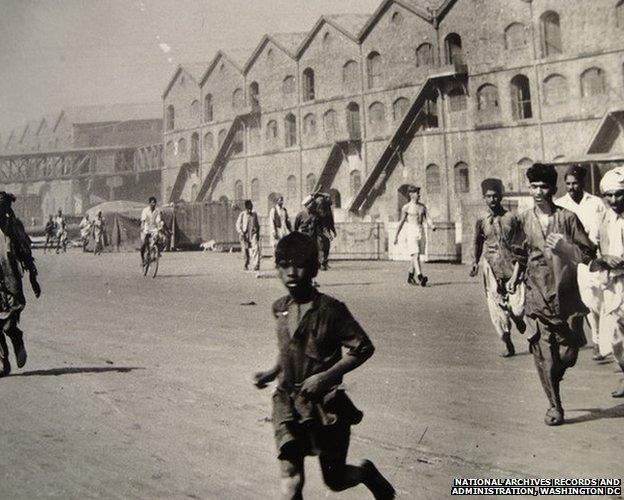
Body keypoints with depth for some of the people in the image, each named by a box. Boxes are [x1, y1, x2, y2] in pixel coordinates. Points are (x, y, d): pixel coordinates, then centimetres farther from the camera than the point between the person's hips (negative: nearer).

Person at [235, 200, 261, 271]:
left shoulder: (254, 214, 12)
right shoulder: (242, 214, 3)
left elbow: (257, 225, 22)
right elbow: (238, 225, 3)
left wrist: (258, 233, 14)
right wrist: (241, 233, -9)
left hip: (253, 234, 1)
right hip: (245, 235, -1)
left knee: (256, 248, -16)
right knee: (245, 250, 4)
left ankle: (256, 265, -21)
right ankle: (245, 265, 22)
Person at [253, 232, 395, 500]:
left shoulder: (330, 309, -14)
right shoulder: (280, 308, 4)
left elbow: (363, 348, -12)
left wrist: (326, 376, -19)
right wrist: (273, 373, 8)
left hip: (325, 405, -3)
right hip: (287, 403, 3)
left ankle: (366, 471, 44)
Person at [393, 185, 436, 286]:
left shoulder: (422, 207, 12)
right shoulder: (406, 207, -1)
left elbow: (427, 219, 5)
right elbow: (402, 222, 3)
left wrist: (432, 226, -17)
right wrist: (396, 236, 5)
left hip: (420, 232, 5)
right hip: (411, 232, -5)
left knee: (415, 256, 13)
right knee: (415, 255, -17)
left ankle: (410, 277, 28)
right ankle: (420, 277, -29)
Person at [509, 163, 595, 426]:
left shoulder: (568, 218, -1)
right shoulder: (524, 220, 6)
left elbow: (589, 254, 0)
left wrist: (565, 246, -16)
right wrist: (515, 277, 9)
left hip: (566, 296, -1)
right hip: (537, 297, 1)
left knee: (568, 354, 3)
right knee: (543, 353, -4)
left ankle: (552, 379, 36)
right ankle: (554, 406, 7)